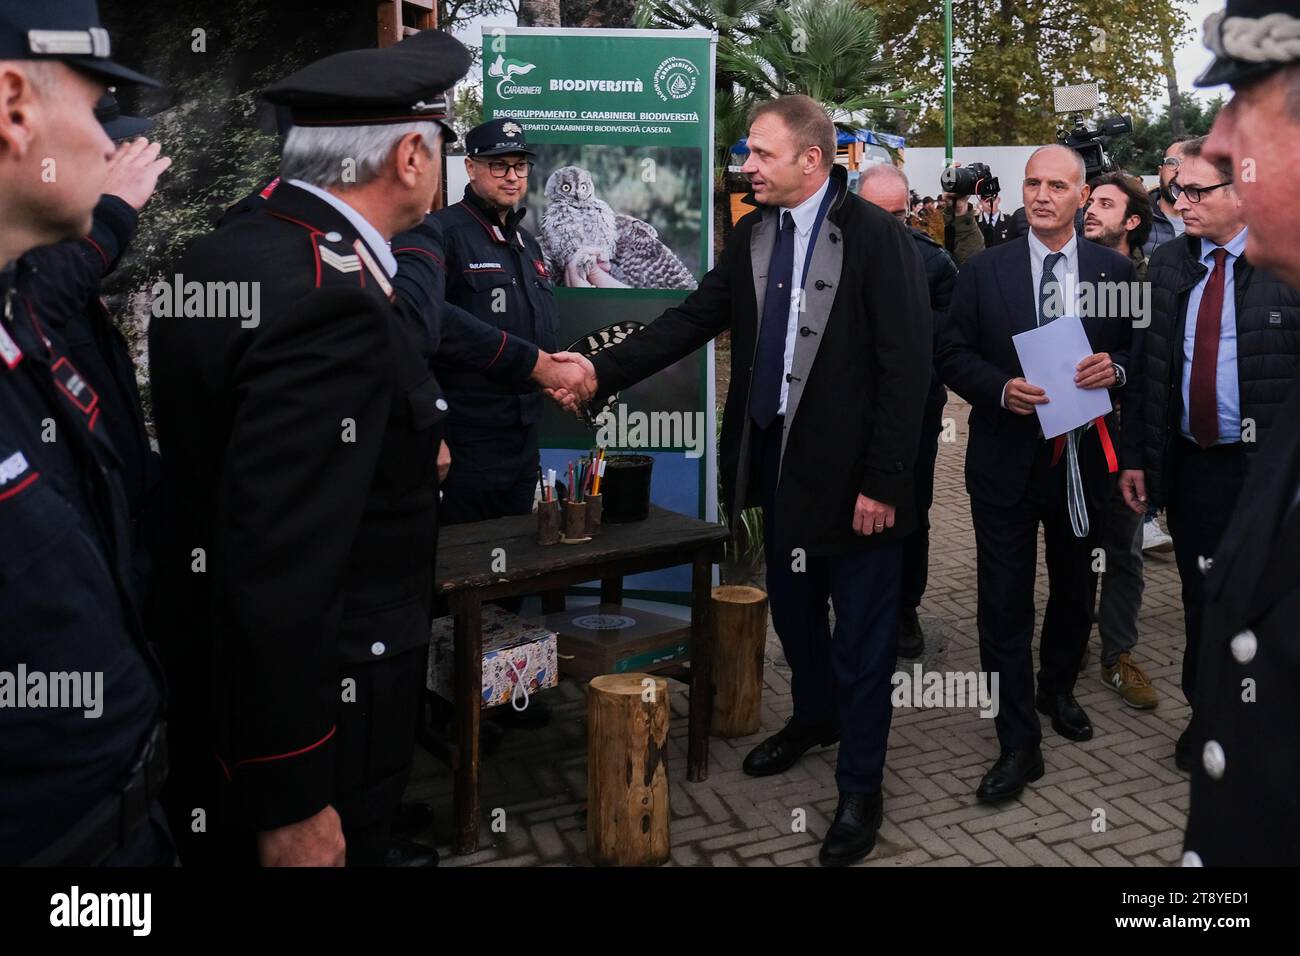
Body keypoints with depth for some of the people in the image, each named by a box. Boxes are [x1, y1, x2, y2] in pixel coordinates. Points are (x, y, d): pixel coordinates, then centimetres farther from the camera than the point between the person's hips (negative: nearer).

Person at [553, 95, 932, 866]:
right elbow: (695, 319, 8)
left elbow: (907, 365, -16)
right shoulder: (755, 233, 6)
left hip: (851, 469, -6)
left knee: (862, 630, 6)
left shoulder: (877, 236, -14)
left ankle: (861, 785, 22)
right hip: (779, 457, 6)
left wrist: (884, 482, -17)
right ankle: (814, 716, 47)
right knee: (793, 608, 21)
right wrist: (602, 373, -1)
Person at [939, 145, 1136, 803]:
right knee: (1005, 603, -1)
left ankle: (1057, 690, 46)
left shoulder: (1115, 271, 2)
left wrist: (1114, 369, -16)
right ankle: (1019, 744, 11)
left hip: (1083, 455, 2)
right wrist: (1003, 390, -18)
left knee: (1076, 591, 19)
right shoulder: (984, 272, 0)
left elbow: (1141, 352, 7)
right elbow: (954, 355, -1)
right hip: (1006, 459, -2)